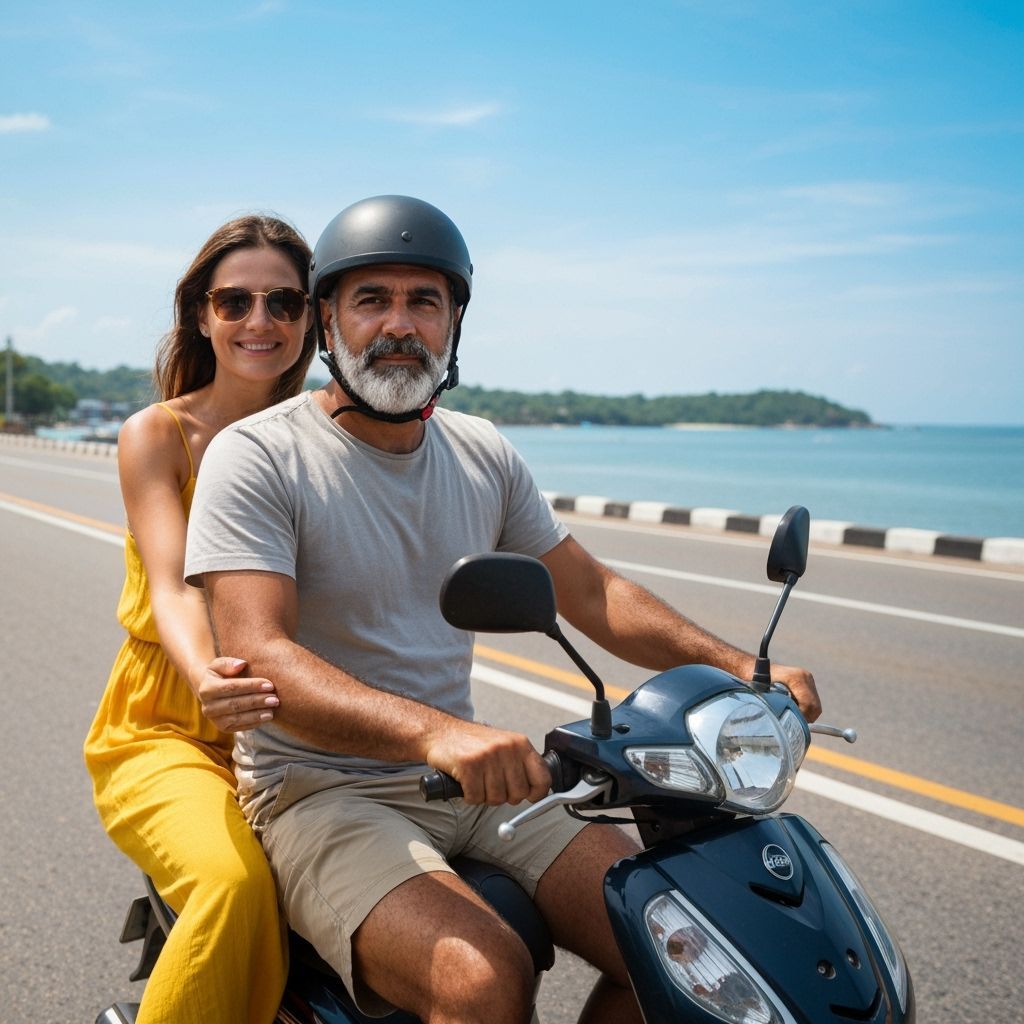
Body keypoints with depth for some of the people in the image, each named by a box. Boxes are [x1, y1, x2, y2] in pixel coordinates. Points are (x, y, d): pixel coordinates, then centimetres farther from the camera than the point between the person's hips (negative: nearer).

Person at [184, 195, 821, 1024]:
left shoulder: (484, 455, 8)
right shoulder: (257, 457, -10)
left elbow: (589, 591, 15)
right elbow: (259, 656, -23)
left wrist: (740, 668, 1)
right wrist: (434, 731, -40)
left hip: (469, 777, 6)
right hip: (321, 792, -5)